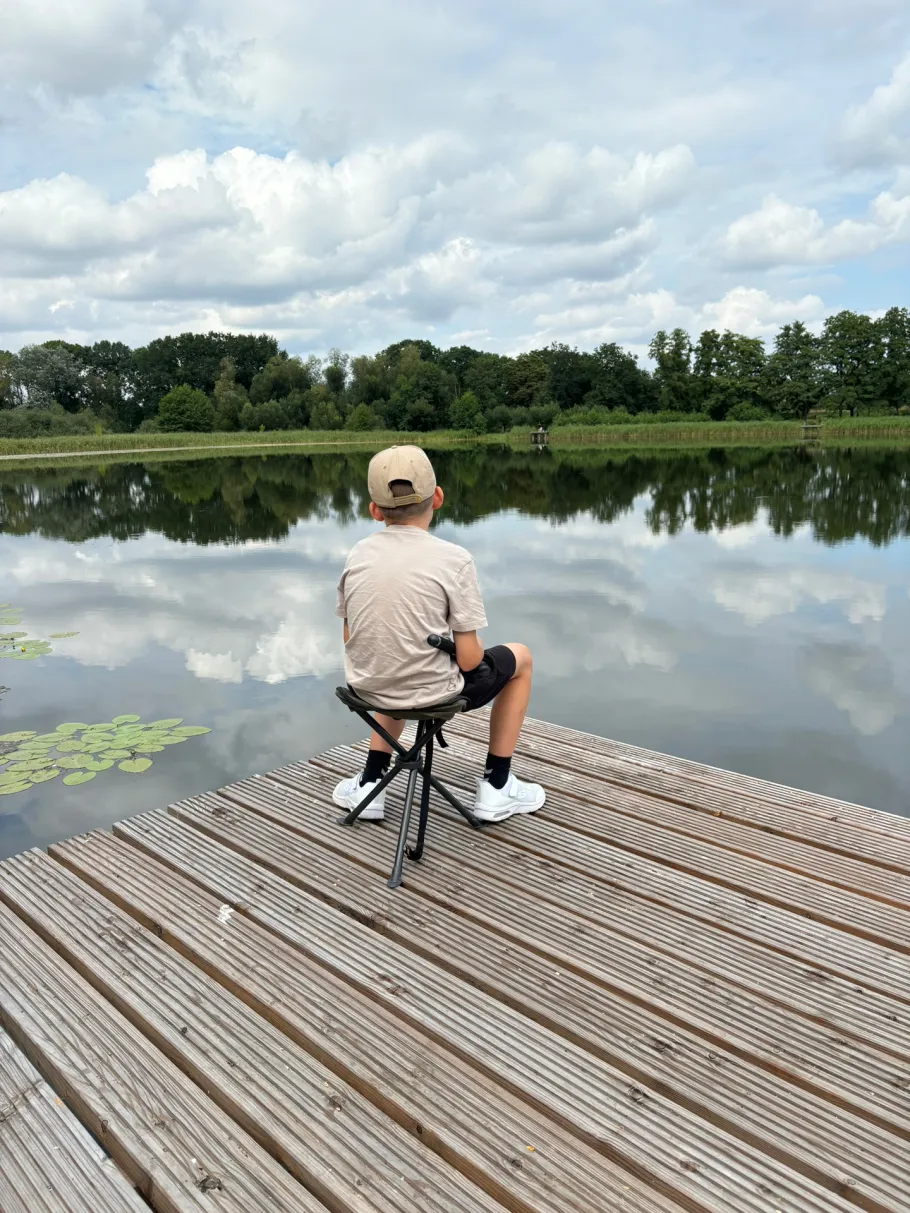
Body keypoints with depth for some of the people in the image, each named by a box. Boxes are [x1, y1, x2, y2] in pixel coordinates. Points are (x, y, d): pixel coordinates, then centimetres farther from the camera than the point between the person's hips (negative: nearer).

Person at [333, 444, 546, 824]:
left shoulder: (358, 554, -2)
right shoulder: (454, 559, -15)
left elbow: (352, 640, 4)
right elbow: (469, 660, -15)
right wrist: (470, 654, 8)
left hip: (367, 689, 5)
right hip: (432, 693, -4)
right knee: (519, 658, 22)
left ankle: (369, 783, 35)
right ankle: (496, 786, 25)